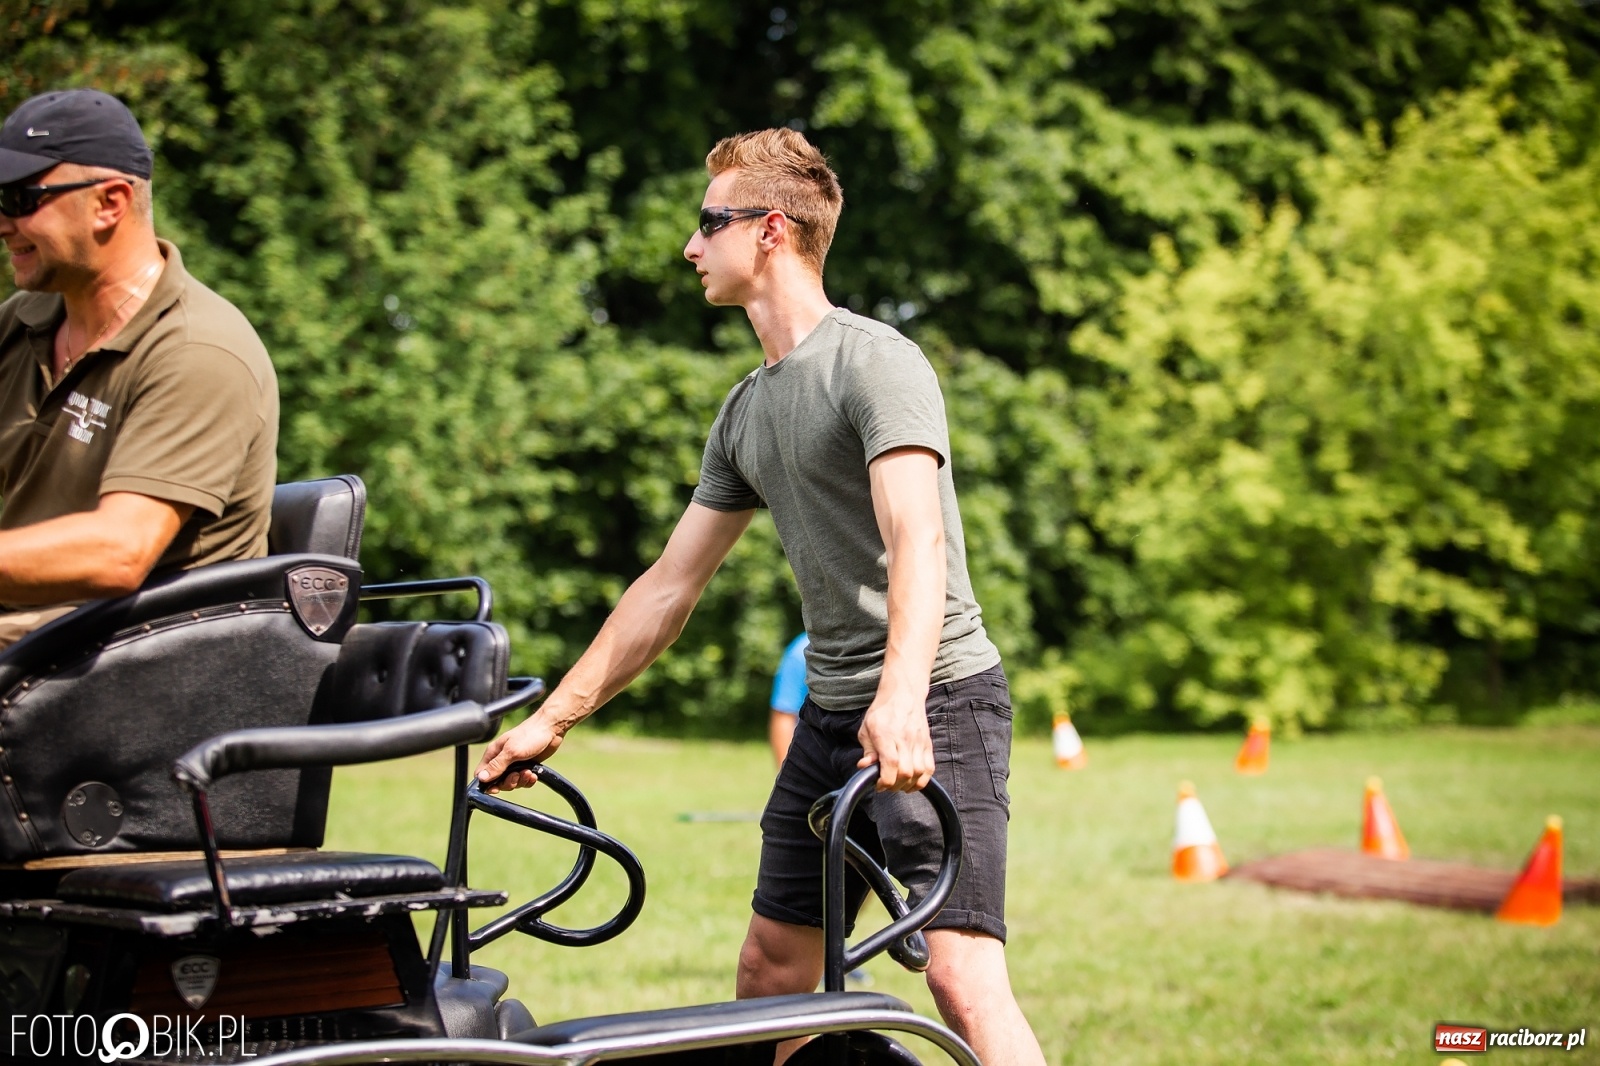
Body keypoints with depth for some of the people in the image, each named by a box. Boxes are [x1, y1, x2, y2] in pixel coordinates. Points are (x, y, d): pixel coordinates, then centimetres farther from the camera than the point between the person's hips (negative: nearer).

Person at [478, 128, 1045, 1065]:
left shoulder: (876, 362, -11)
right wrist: (551, 719, 18)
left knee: (961, 972, -16)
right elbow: (671, 584, 19)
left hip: (936, 701, -8)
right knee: (772, 969, 9)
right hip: (832, 710, 8)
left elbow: (917, 541, -25)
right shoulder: (747, 410, 15)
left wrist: (901, 698, -41)